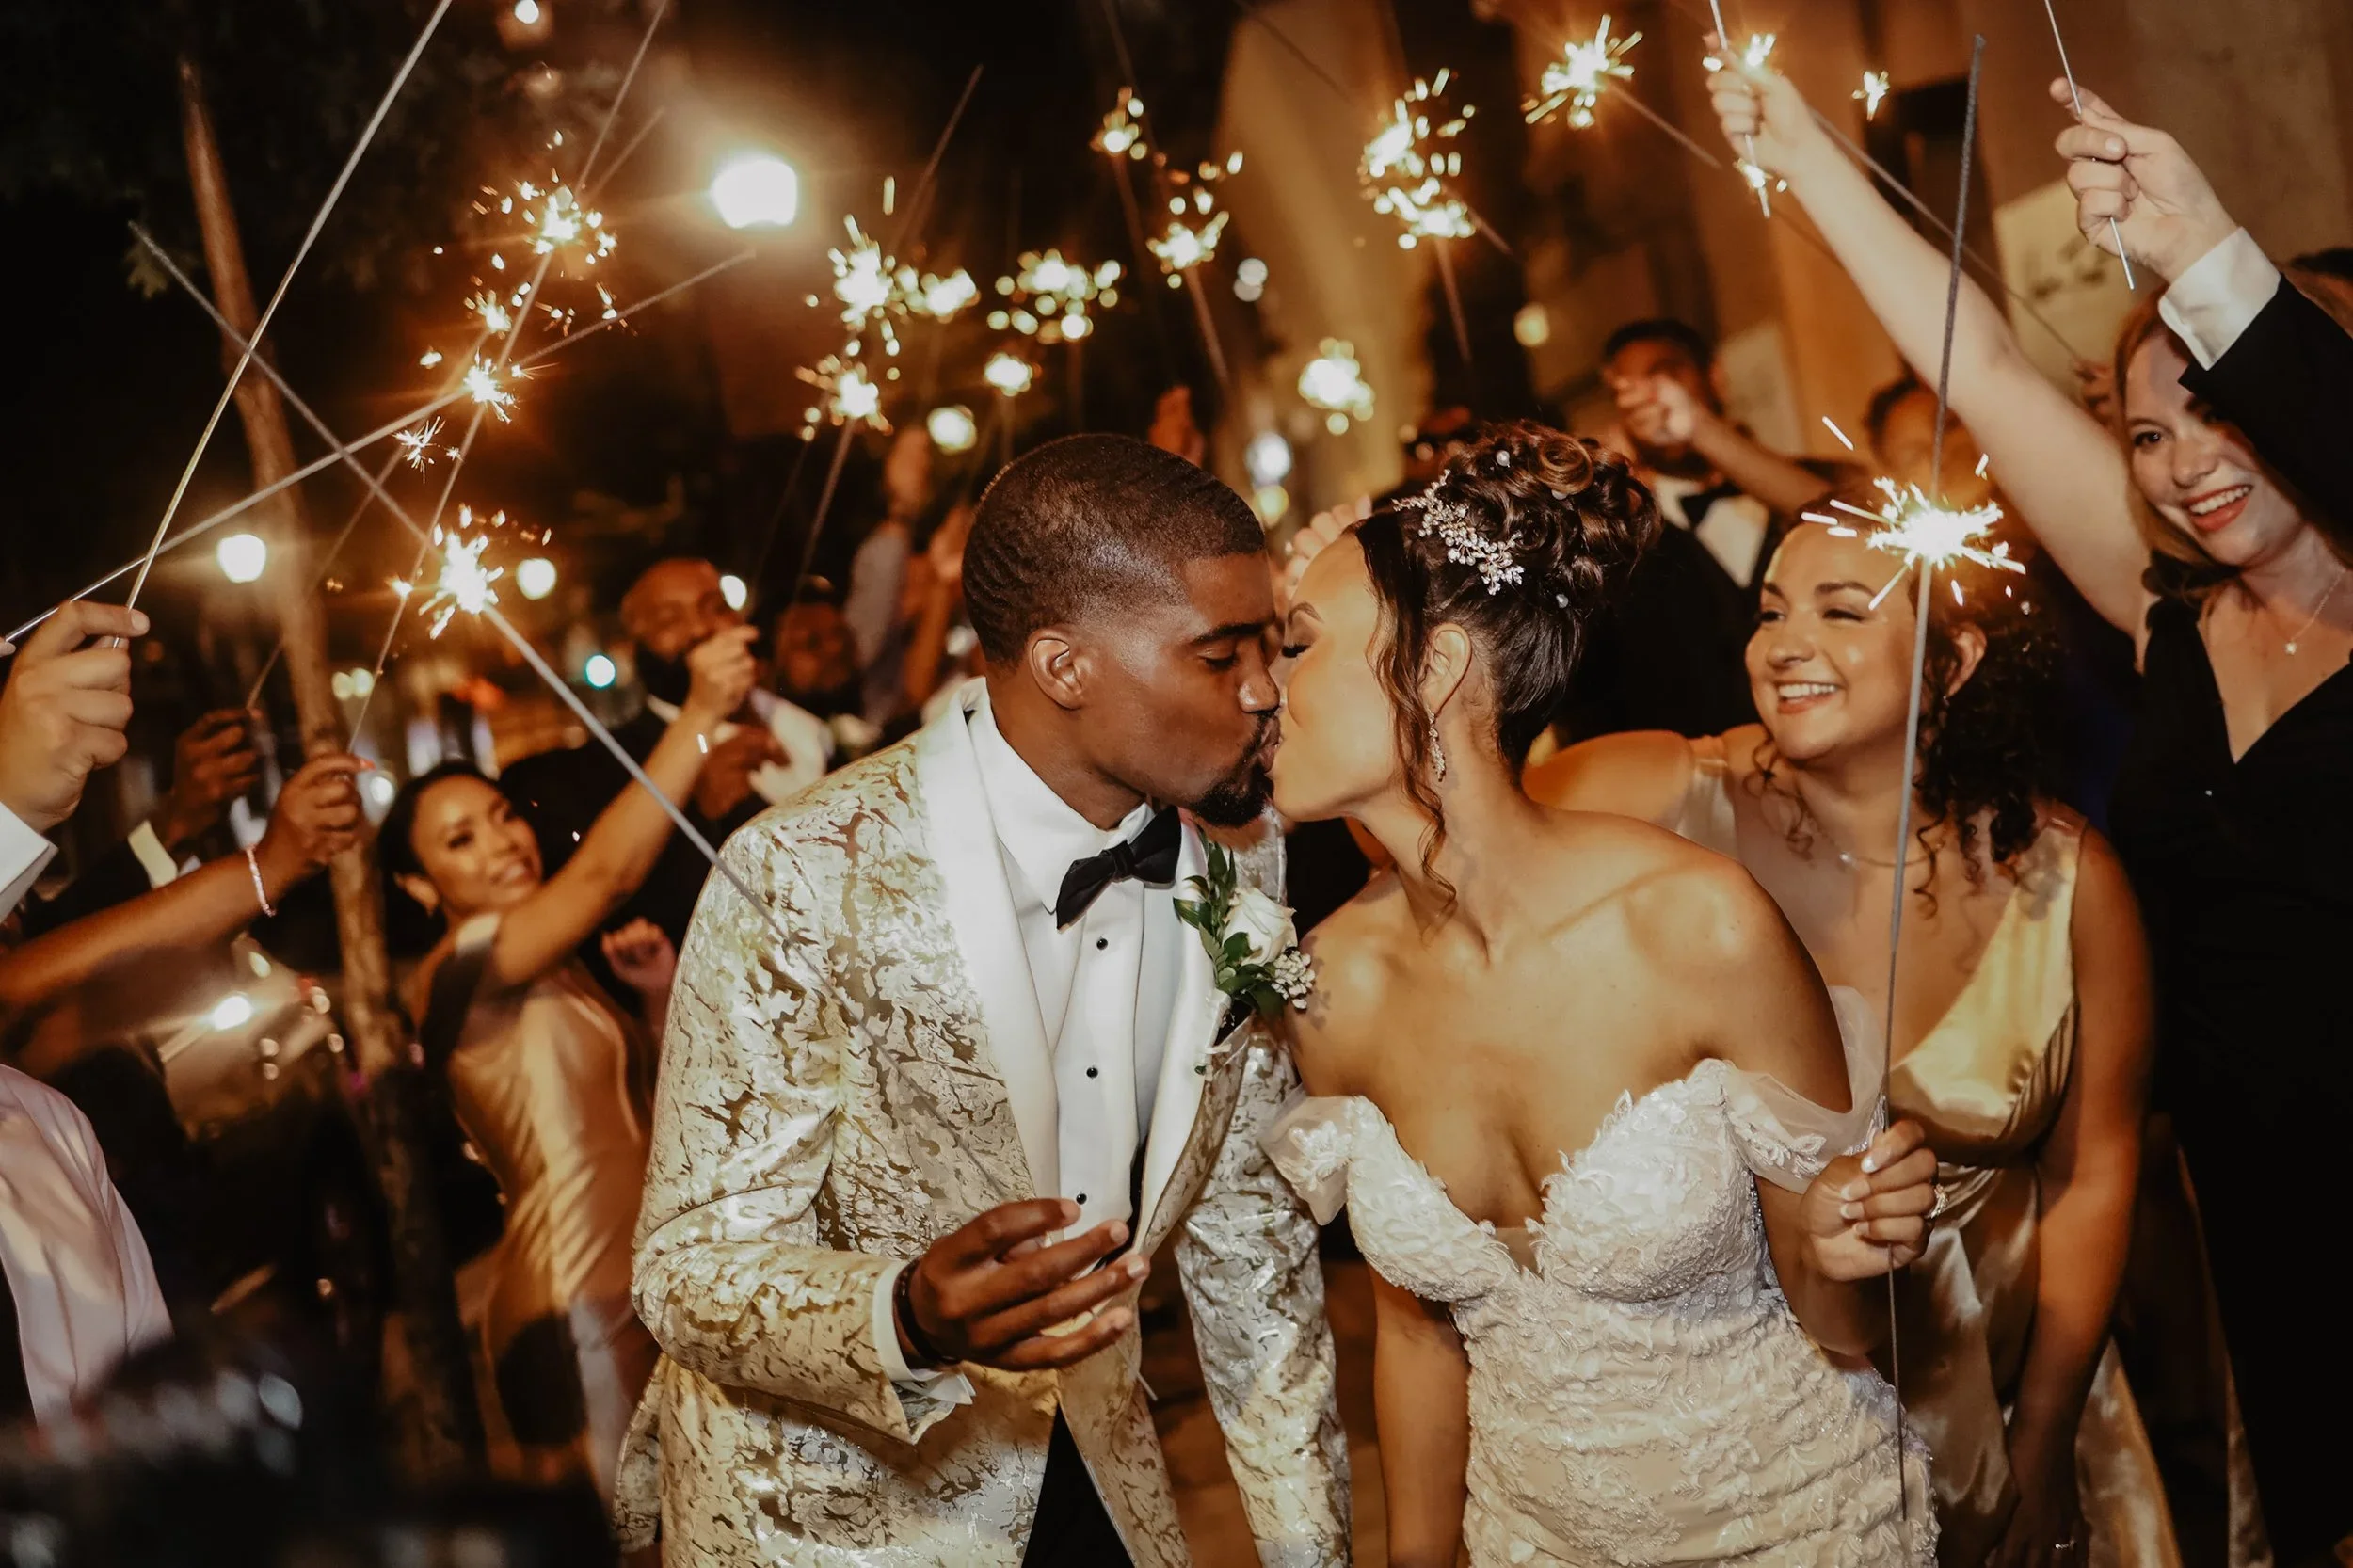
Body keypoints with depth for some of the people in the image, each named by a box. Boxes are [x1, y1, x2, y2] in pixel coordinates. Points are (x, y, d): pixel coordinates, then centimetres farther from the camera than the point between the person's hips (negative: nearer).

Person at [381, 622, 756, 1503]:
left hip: (643, 1289, 8)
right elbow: (606, 871, -24)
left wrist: (660, 993, 3)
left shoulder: (556, 975, 18)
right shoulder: (455, 976, -9)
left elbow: (650, 1107, 20)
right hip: (578, 1313, -8)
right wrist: (701, 713, -29)